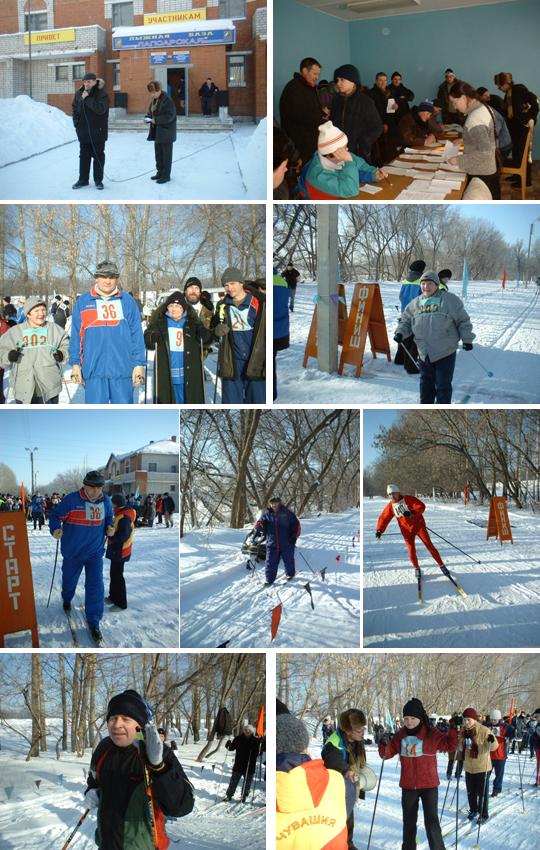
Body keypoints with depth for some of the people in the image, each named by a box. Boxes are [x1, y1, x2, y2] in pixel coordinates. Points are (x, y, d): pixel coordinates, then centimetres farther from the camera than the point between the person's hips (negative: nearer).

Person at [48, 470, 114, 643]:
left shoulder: (106, 502, -4)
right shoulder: (71, 500, -18)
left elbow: (109, 519, 14)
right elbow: (55, 515, -10)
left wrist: (109, 529, -7)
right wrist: (55, 529, -28)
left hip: (95, 552, 1)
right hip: (72, 552, -1)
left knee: (95, 586, -7)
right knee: (69, 581, 19)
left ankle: (93, 622, 1)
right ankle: (67, 599, 54)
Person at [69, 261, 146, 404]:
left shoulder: (127, 301, 6)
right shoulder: (83, 302, 7)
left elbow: (136, 335, 5)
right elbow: (76, 336, 9)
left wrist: (139, 364, -1)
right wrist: (75, 363, 3)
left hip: (123, 369, 0)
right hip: (94, 370, 0)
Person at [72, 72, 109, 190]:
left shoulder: (102, 94, -11)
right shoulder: (79, 93, 5)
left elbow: (100, 109, -24)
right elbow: (75, 108, 16)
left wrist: (87, 98, -23)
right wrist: (76, 122, 4)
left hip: (98, 131, -5)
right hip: (83, 131, 5)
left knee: (98, 155, 3)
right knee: (84, 155, 11)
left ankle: (98, 180, 12)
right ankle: (83, 179, 18)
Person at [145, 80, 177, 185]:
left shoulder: (167, 100, -18)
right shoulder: (154, 100, 8)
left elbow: (169, 116, -22)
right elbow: (150, 111, 19)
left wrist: (156, 120, -23)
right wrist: (148, 118, -2)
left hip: (166, 133, -8)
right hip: (157, 132, 9)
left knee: (166, 154, 1)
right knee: (158, 153, 16)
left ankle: (166, 175, 8)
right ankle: (160, 172, 28)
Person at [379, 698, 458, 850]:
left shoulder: (432, 734, -10)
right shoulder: (400, 736, 0)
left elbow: (449, 745, -6)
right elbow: (387, 753, 4)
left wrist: (453, 730, -21)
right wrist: (384, 744, -16)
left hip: (429, 784, -4)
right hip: (408, 786, 4)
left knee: (431, 821, -6)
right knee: (409, 821, 17)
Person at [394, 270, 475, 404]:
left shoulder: (450, 300, -3)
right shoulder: (415, 303, 9)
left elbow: (463, 321, 1)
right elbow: (406, 320, 17)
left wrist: (467, 339, -2)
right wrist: (400, 333, -1)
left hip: (445, 353, -4)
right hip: (424, 354, 4)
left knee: (443, 385, 0)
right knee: (426, 383, 15)